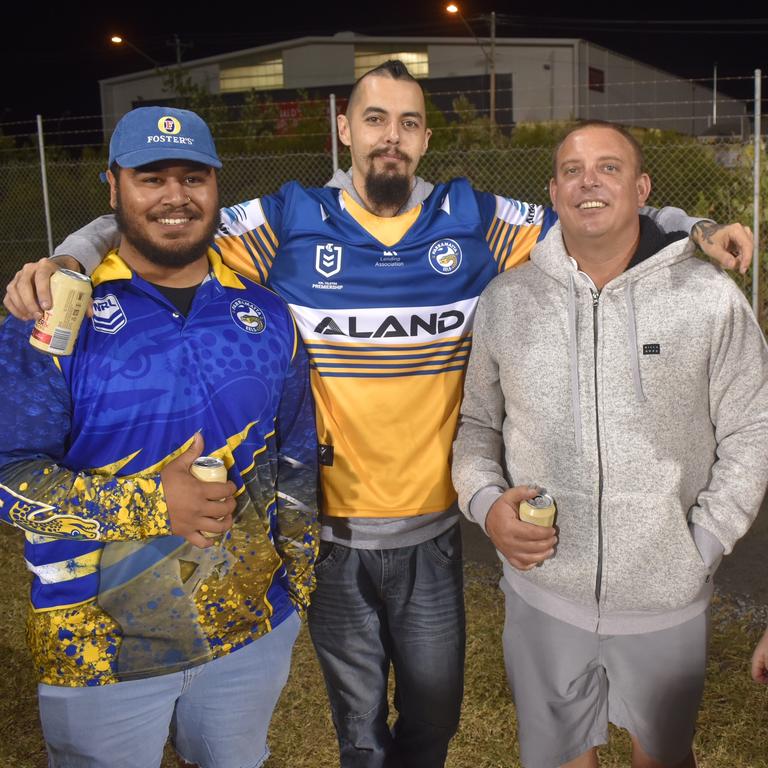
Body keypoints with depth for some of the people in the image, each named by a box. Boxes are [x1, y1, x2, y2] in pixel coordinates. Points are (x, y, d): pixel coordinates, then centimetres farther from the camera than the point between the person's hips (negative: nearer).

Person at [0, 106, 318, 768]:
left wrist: (299, 580, 8)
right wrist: (148, 504, -24)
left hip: (254, 633, 4)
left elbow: (297, 463, 8)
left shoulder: (265, 316, 0)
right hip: (99, 651, -3)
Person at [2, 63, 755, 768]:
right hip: (332, 533, -1)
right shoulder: (288, 224, -7)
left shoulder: (472, 221, -3)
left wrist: (695, 229, -6)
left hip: (432, 531, 2)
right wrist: (66, 262, -19)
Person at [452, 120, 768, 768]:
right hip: (542, 593, 1)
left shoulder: (710, 298, -8)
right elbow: (475, 420, 6)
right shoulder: (506, 299, -3)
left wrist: (704, 544, -7)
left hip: (666, 600, -1)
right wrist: (486, 502, -10)